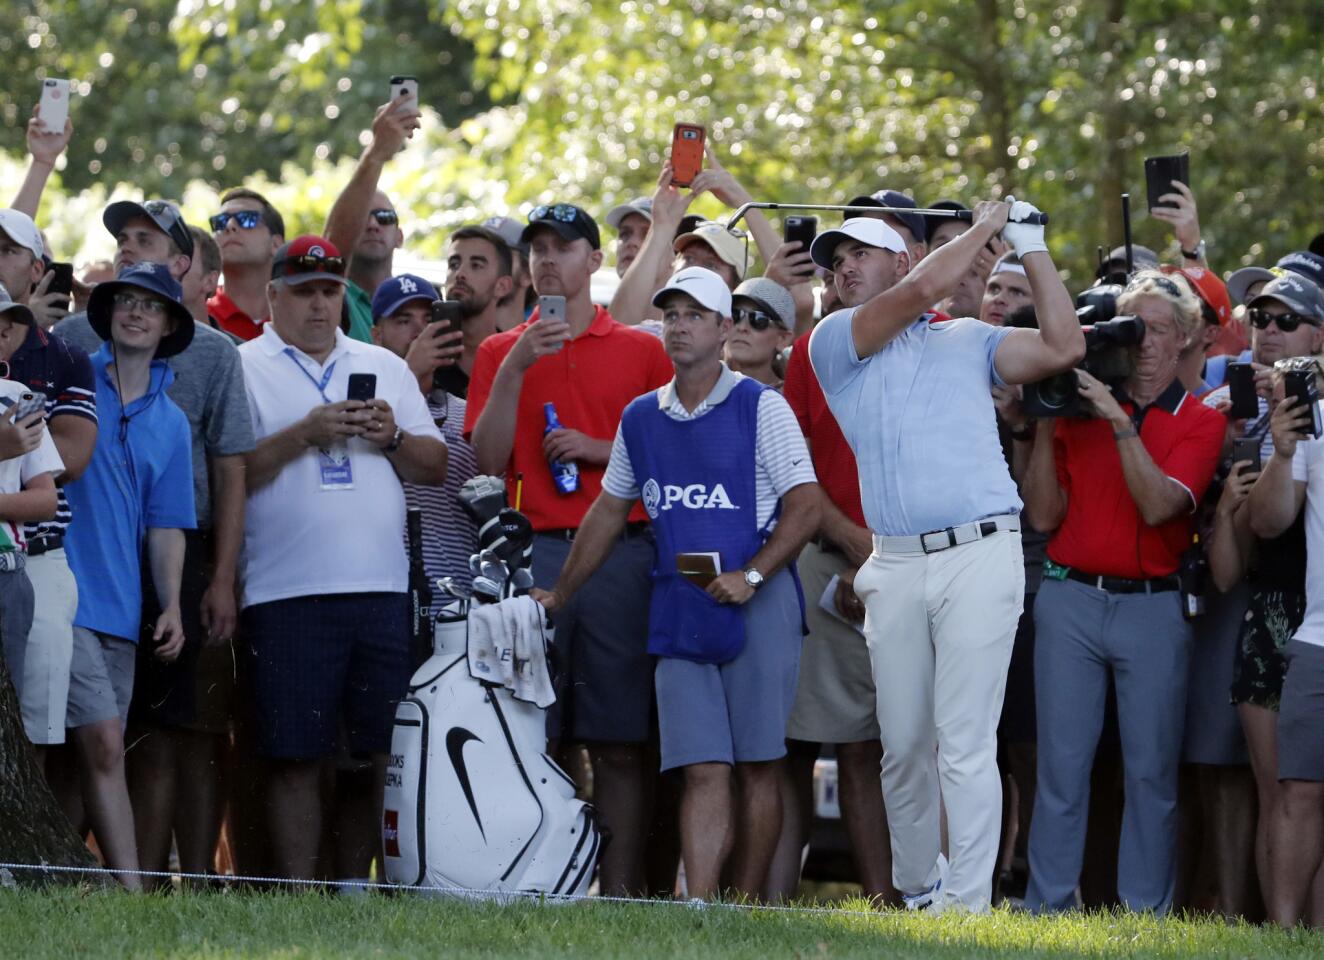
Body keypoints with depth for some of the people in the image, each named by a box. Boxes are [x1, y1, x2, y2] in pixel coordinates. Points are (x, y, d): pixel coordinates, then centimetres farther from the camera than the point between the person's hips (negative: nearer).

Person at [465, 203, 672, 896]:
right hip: (532, 552, 1)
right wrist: (514, 369, -6)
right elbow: (488, 461, 3)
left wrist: (601, 449, -6)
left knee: (619, 740, -3)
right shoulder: (500, 352, 14)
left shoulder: (641, 351, 11)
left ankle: (620, 888, -3)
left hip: (622, 553, -1)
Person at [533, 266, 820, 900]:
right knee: (703, 770, -5)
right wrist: (559, 595, 22)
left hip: (757, 602, -3)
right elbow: (609, 513, 23)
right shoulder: (640, 419, 14)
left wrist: (751, 575, -15)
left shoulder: (759, 407, -1)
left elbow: (805, 505, -5)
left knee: (757, 765, -1)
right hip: (678, 606, 4)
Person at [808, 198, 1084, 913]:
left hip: (979, 558, -2)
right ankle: (915, 891, 22)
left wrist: (1029, 246, 9)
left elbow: (1062, 346, 4)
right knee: (903, 744, 6)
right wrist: (984, 227, 9)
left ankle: (967, 904, -11)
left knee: (965, 743, -9)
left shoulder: (969, 341, 16)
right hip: (895, 567, 2)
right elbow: (921, 290, -2)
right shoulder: (832, 343, 12)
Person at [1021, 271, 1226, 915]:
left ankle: (1145, 916, 5)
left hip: (1153, 607, -1)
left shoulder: (1200, 423, 5)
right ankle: (1048, 910, 2)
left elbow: (1159, 505, -11)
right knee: (1062, 763, -1)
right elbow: (1044, 516, 5)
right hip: (1071, 599, 1)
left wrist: (1120, 422, -15)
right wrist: (1043, 428, -2)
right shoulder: (1079, 410, 9)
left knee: (1152, 769, -1)